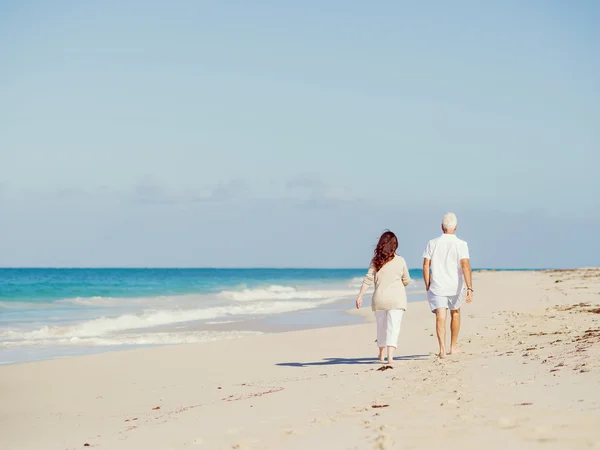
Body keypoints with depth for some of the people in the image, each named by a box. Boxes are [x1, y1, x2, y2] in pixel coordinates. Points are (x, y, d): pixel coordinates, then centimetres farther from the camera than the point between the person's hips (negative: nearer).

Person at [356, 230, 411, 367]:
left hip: (379, 298, 2)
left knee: (381, 326, 18)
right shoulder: (400, 261, -2)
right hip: (396, 298, -2)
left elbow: (368, 279, -5)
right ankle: (390, 357, -20)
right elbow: (406, 281, 8)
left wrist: (360, 296, -3)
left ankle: (381, 354, 34)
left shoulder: (376, 261, 0)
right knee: (393, 327, -6)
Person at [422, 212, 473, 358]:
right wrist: (469, 288, -18)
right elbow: (465, 266, -16)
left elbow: (426, 266, -1)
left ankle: (442, 348, -22)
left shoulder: (432, 243, 0)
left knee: (440, 317, -5)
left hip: (437, 286, 0)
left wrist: (427, 285, 10)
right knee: (455, 314, 20)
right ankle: (453, 346, 32)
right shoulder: (461, 244, -7)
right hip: (456, 286, 0)